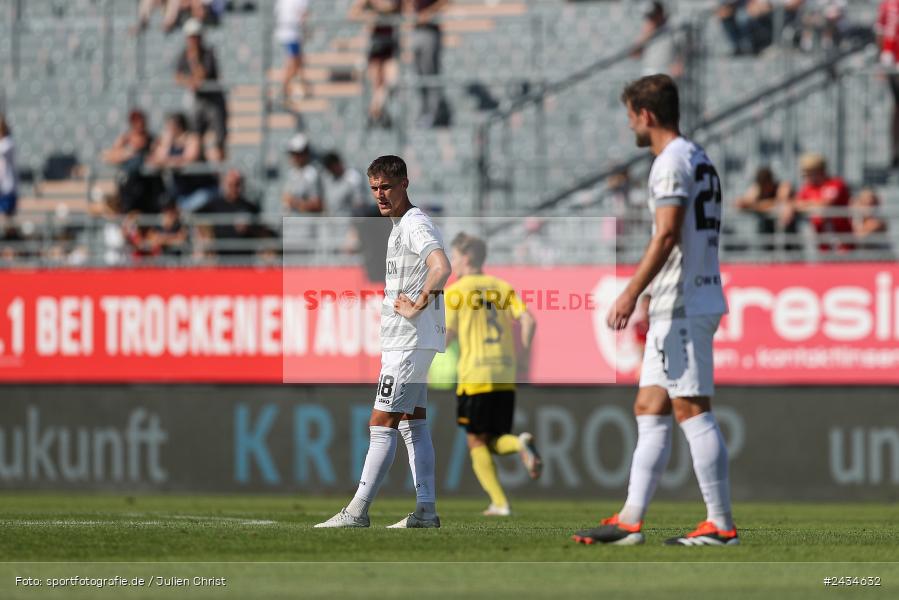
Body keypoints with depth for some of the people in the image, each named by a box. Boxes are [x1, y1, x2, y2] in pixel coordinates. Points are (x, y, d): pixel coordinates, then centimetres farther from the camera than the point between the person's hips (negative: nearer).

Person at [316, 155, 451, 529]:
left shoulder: (416, 225, -15)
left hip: (410, 342, -11)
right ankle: (426, 510, 11)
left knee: (382, 424, -10)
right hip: (408, 342, 11)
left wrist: (416, 307, -25)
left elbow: (441, 268, -33)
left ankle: (358, 512, -11)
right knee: (412, 424, 10)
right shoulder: (400, 225, 17)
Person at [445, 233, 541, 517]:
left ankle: (499, 503, -7)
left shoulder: (455, 291, -1)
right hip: (506, 377, 4)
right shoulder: (503, 287, 11)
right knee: (496, 440, 13)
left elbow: (448, 334, -4)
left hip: (474, 376, -4)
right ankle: (520, 444, -21)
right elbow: (528, 321, 0)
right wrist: (523, 354, 11)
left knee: (476, 441, 4)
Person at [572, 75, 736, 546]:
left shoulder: (672, 162, -12)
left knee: (691, 409, -9)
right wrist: (649, 305, 29)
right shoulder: (700, 160, 19)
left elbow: (666, 236, -21)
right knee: (649, 410, 10)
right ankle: (630, 520, 9)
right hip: (676, 308, 10)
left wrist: (630, 296, -24)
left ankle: (721, 525, -9)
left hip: (683, 308, -10)